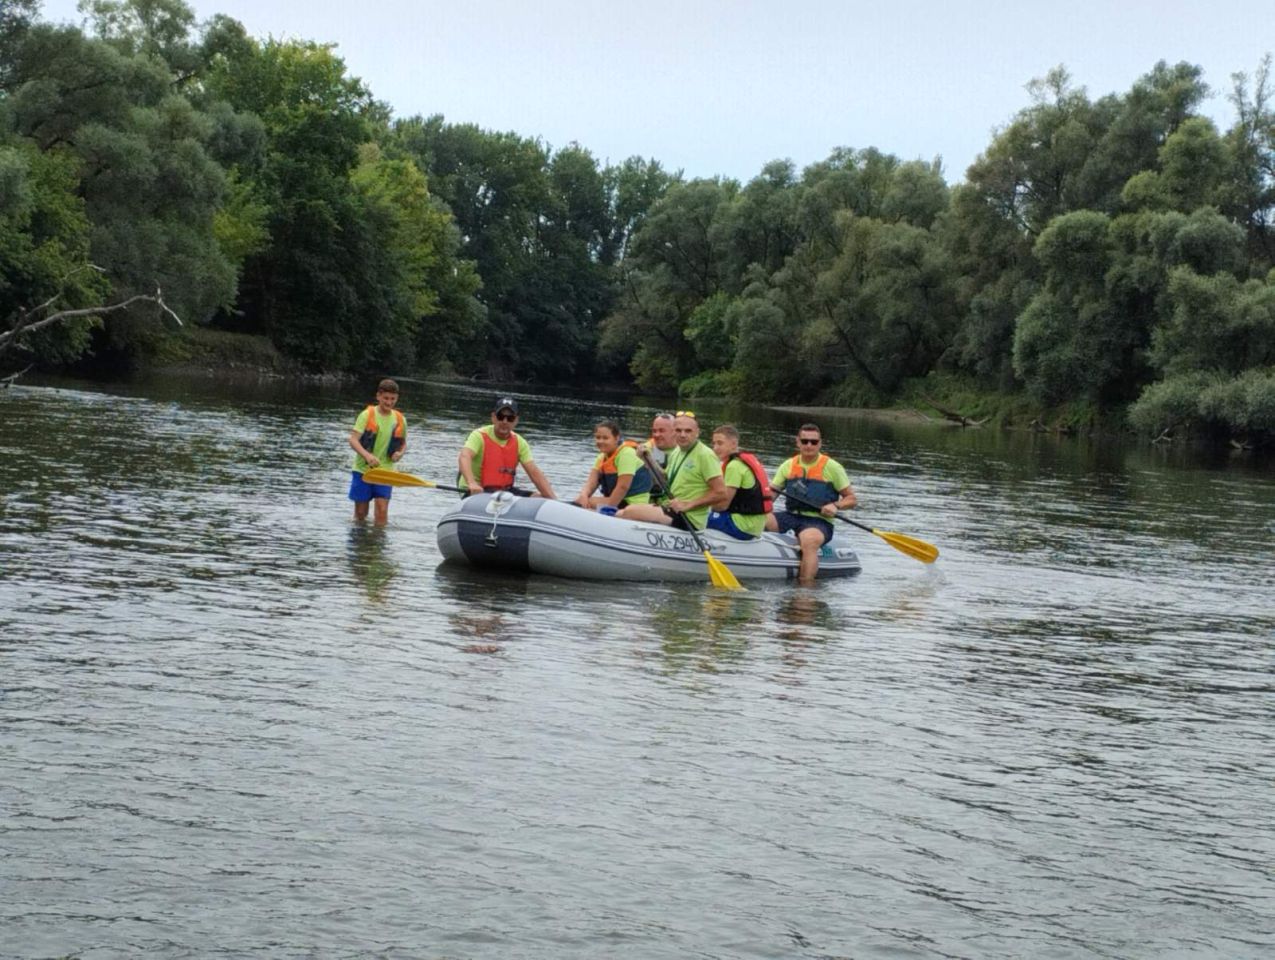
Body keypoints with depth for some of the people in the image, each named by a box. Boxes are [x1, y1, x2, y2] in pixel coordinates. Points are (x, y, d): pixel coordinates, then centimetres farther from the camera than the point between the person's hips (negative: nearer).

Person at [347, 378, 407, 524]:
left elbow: (403, 443, 19)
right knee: (360, 512, 7)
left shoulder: (400, 420, 3)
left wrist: (400, 453, -5)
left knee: (382, 509, -10)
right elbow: (353, 440, -16)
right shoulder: (367, 415, -7)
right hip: (363, 469, -2)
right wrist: (367, 455, -33)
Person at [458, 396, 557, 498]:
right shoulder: (480, 436, -12)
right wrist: (471, 483, -51)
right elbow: (464, 457, -31)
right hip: (476, 493, -6)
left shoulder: (519, 443, 4)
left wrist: (553, 499, -18)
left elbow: (535, 473, -3)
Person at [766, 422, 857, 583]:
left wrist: (835, 506, -15)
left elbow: (851, 499, 6)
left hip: (818, 521, -4)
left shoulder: (832, 467, 3)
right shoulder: (788, 465, 13)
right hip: (791, 516, 4)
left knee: (809, 540, -40)